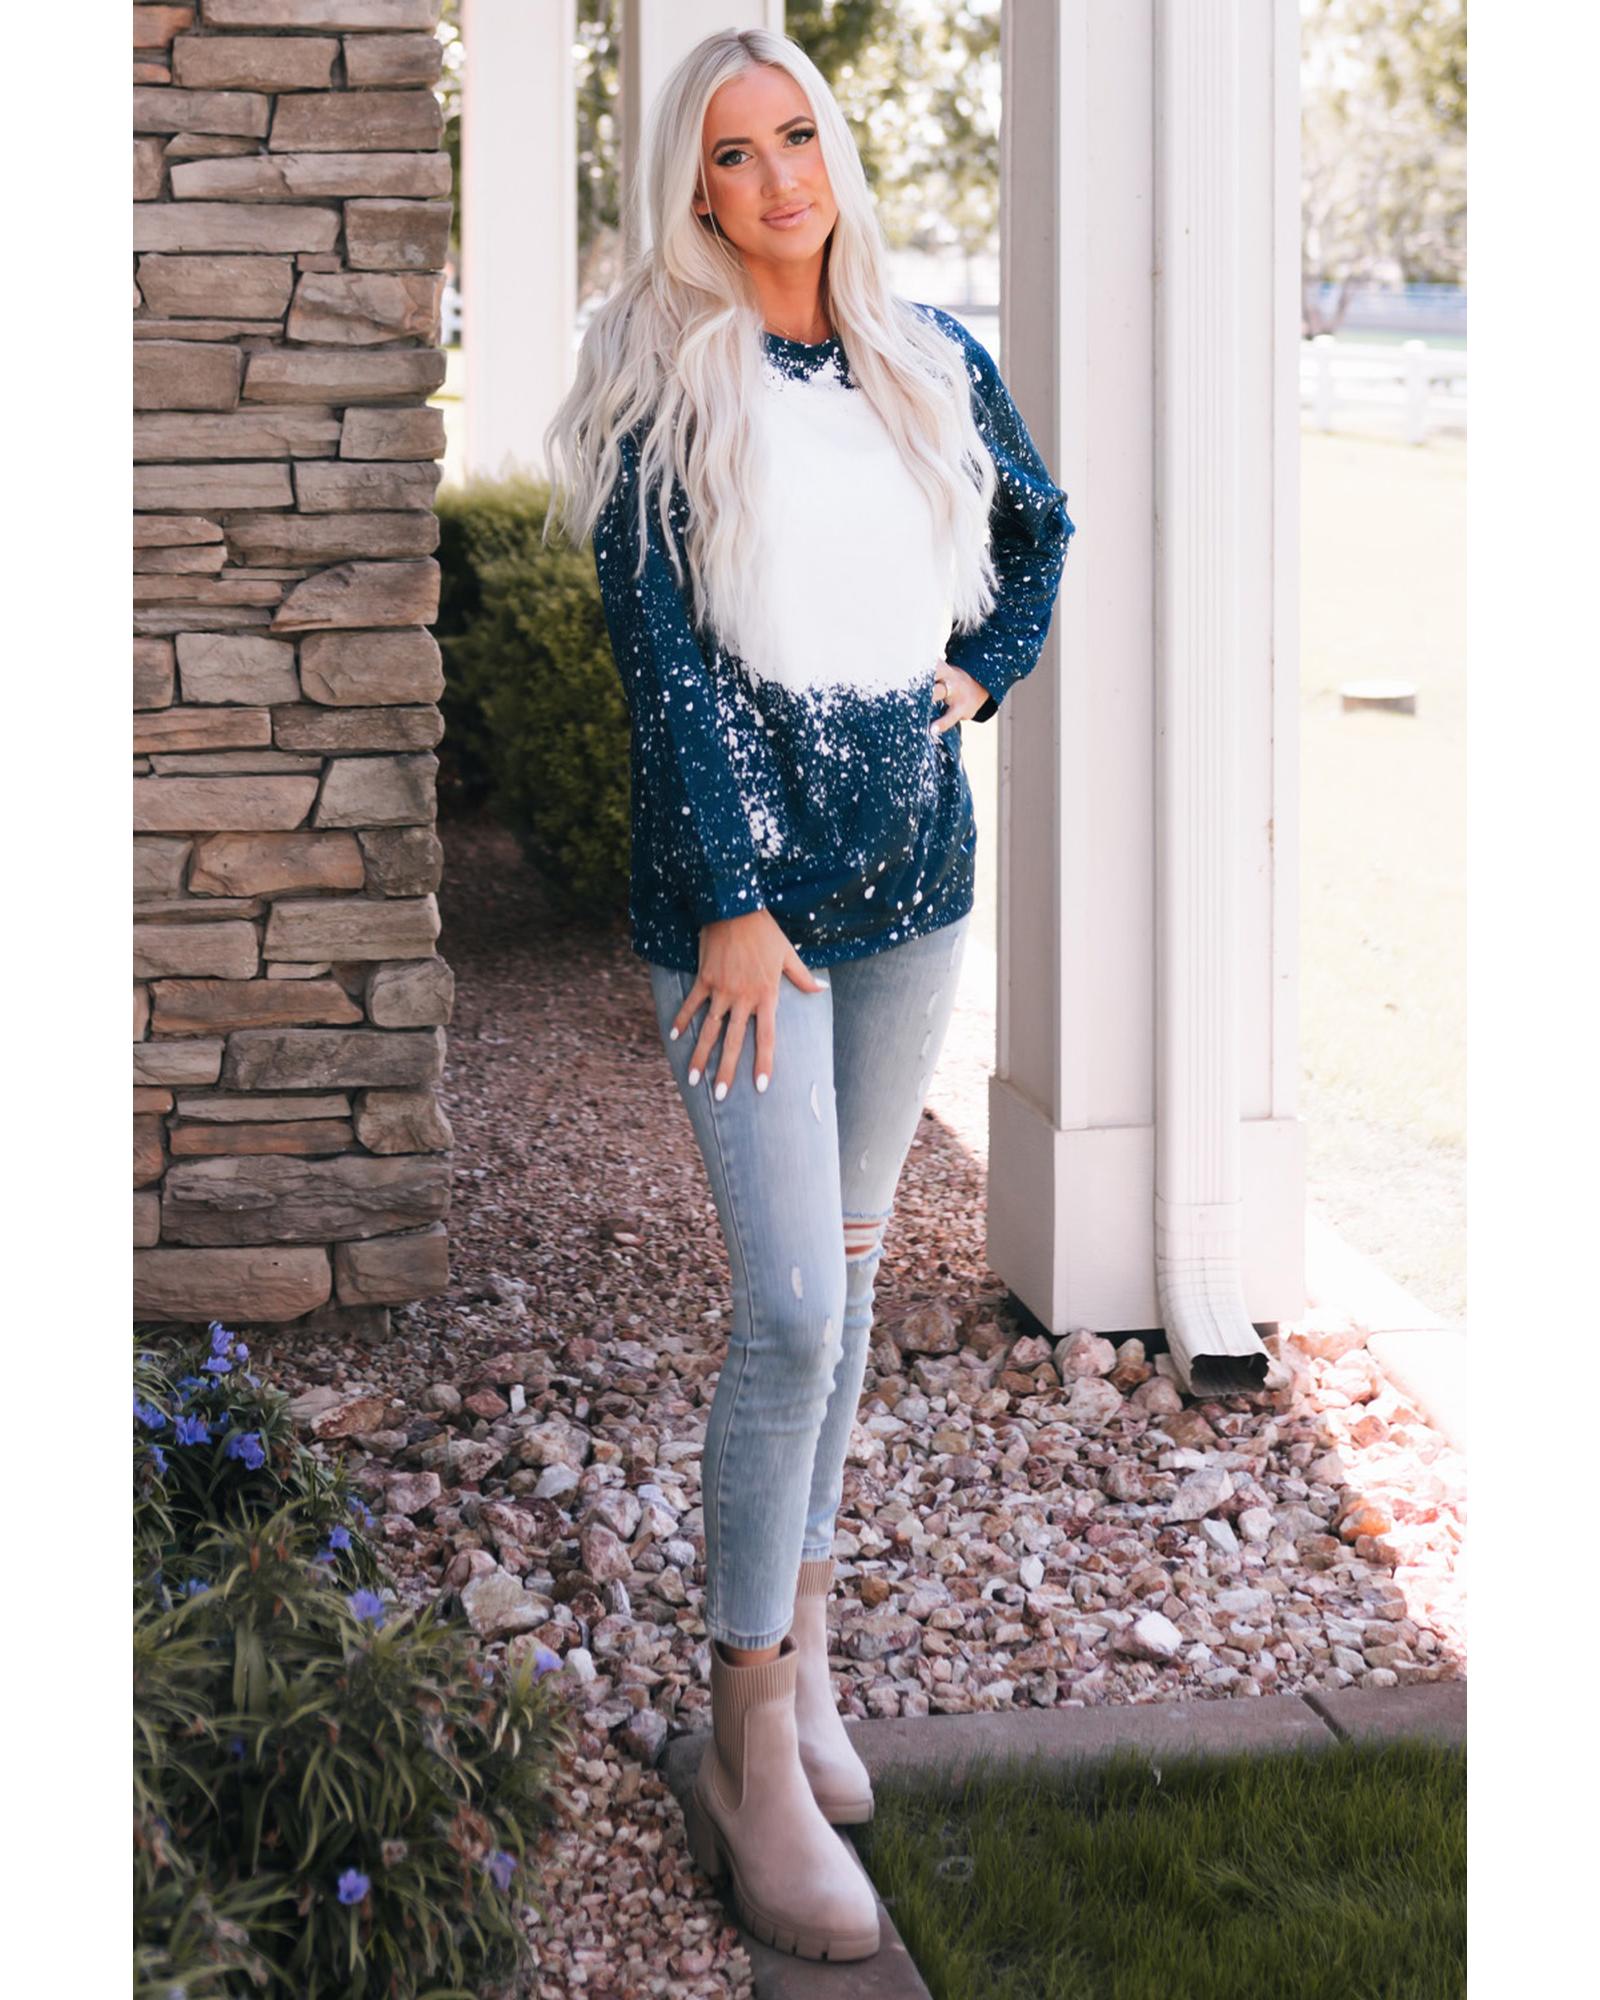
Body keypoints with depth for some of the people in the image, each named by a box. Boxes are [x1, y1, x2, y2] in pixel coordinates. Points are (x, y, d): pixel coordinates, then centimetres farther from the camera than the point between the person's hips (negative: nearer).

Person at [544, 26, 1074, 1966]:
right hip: (739, 879, -5)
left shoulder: (929, 359, 7)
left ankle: (799, 1629, 28)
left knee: (851, 1262, 13)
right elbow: (666, 655, -11)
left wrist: (980, 676, 9)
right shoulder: (663, 382, -7)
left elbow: (1038, 523, 26)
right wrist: (734, 902, -16)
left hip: (911, 863, 5)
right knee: (792, 1303, -10)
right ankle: (750, 1754, -1)